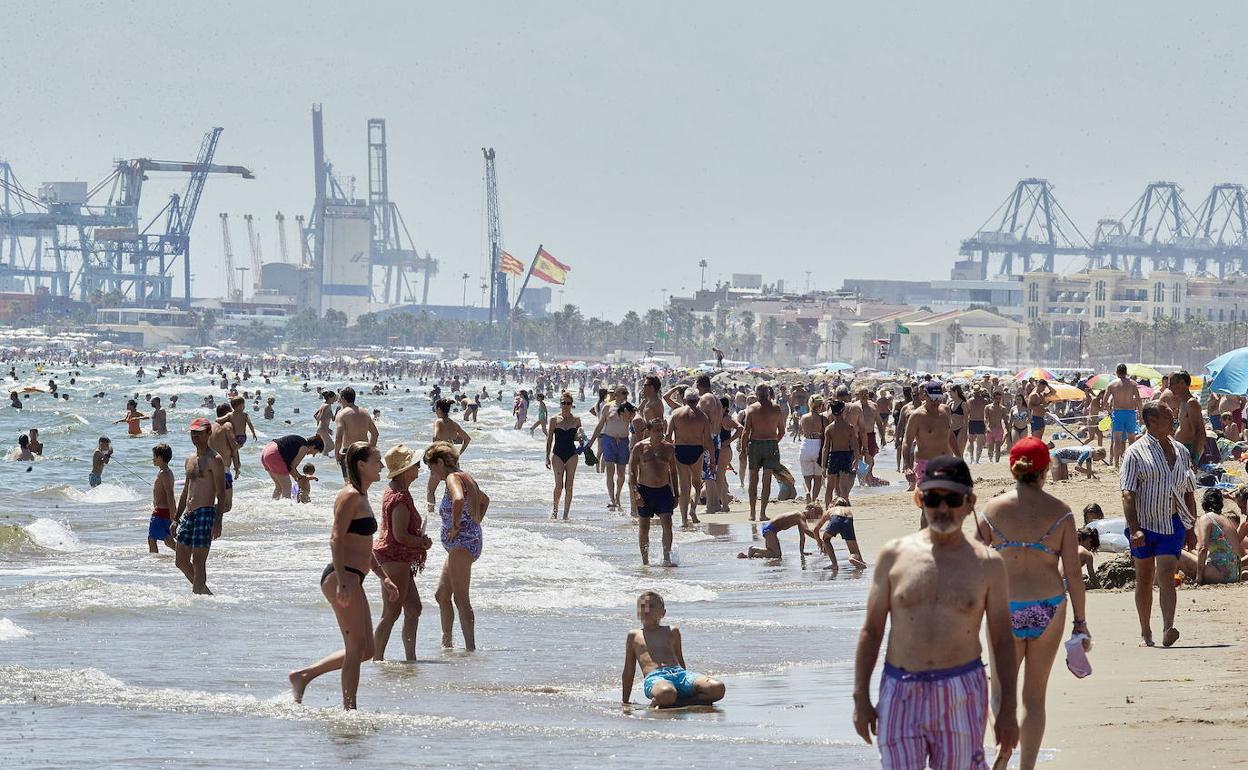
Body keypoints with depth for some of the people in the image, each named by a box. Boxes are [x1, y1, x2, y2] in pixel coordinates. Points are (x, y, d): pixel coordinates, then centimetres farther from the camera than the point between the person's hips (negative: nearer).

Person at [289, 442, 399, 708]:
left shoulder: (361, 497, 20)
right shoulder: (350, 497, -10)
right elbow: (336, 539, -19)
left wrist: (384, 578, 26)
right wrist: (342, 582, -27)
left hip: (352, 580, 10)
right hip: (342, 577, -10)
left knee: (365, 650, 11)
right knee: (357, 647, -8)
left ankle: (302, 676, 16)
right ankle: (349, 707, -4)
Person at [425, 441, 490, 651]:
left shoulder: (453, 478, -14)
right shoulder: (466, 477, 16)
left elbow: (459, 499, -36)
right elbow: (484, 500, 35)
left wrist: (455, 526, -23)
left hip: (462, 542, -10)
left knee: (461, 599, -9)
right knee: (442, 595, 17)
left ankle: (471, 647, -9)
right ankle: (446, 642, 23)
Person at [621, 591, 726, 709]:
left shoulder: (672, 632, 25)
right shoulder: (634, 635, 20)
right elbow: (629, 672, 22)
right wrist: (625, 701, 22)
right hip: (654, 677, -5)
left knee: (718, 688, -26)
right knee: (667, 693, -46)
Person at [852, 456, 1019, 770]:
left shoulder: (987, 563, 4)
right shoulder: (895, 555, 4)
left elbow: (1002, 639, 7)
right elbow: (871, 630, 8)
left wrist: (1007, 709, 3)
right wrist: (861, 698, 4)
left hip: (961, 695, -1)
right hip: (900, 695, 1)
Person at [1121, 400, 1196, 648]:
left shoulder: (1180, 451, 12)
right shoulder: (1136, 452, -2)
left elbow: (1189, 492, 19)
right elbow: (1128, 495, -9)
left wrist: (1192, 527, 16)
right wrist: (1134, 529, -18)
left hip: (1173, 523, 2)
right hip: (1144, 523, -2)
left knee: (1166, 576, -12)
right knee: (1144, 579, 7)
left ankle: (1168, 630, -24)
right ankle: (1145, 633, 18)